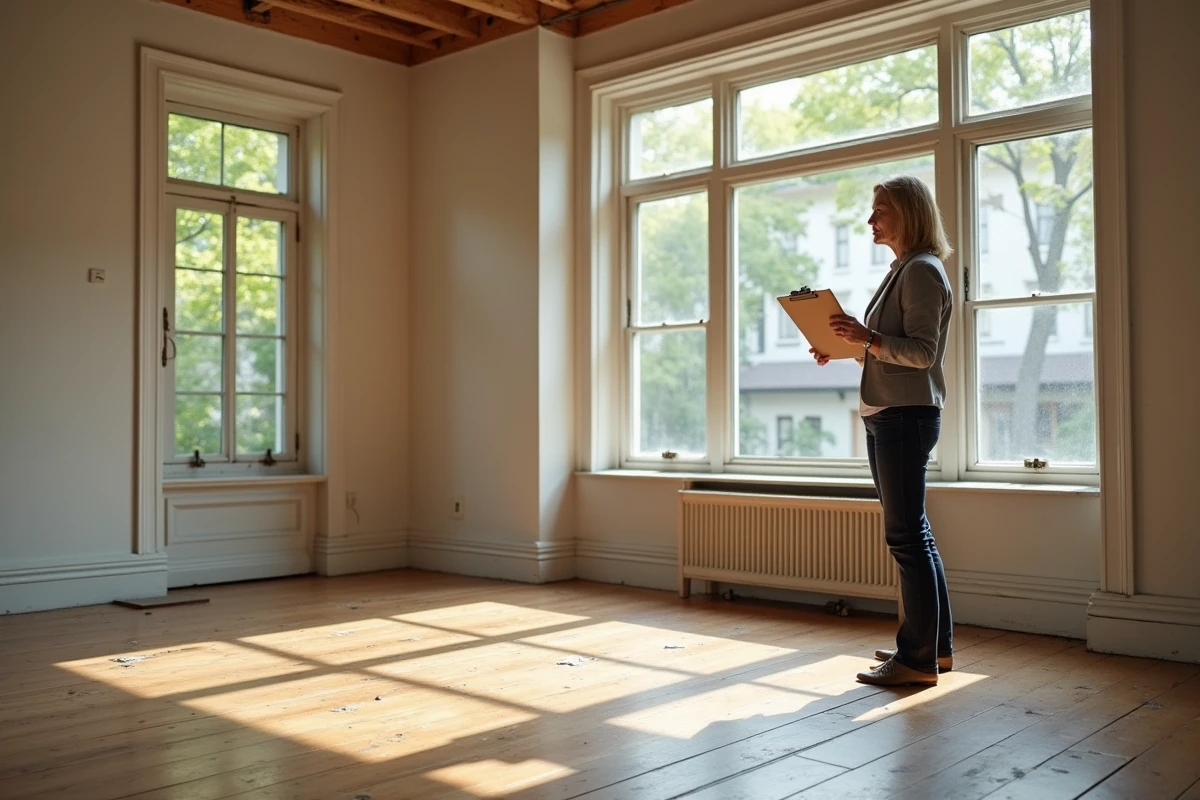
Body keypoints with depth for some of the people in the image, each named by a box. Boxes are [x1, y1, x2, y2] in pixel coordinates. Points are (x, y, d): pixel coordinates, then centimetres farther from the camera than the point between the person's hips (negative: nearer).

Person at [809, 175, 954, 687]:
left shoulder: (923, 270, -10)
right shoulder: (902, 271, 20)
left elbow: (921, 351, -18)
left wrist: (868, 337, -29)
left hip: (908, 415, -10)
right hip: (886, 416, 10)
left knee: (907, 536, -8)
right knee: (912, 533, 14)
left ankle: (918, 660, -1)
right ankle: (936, 645, 23)